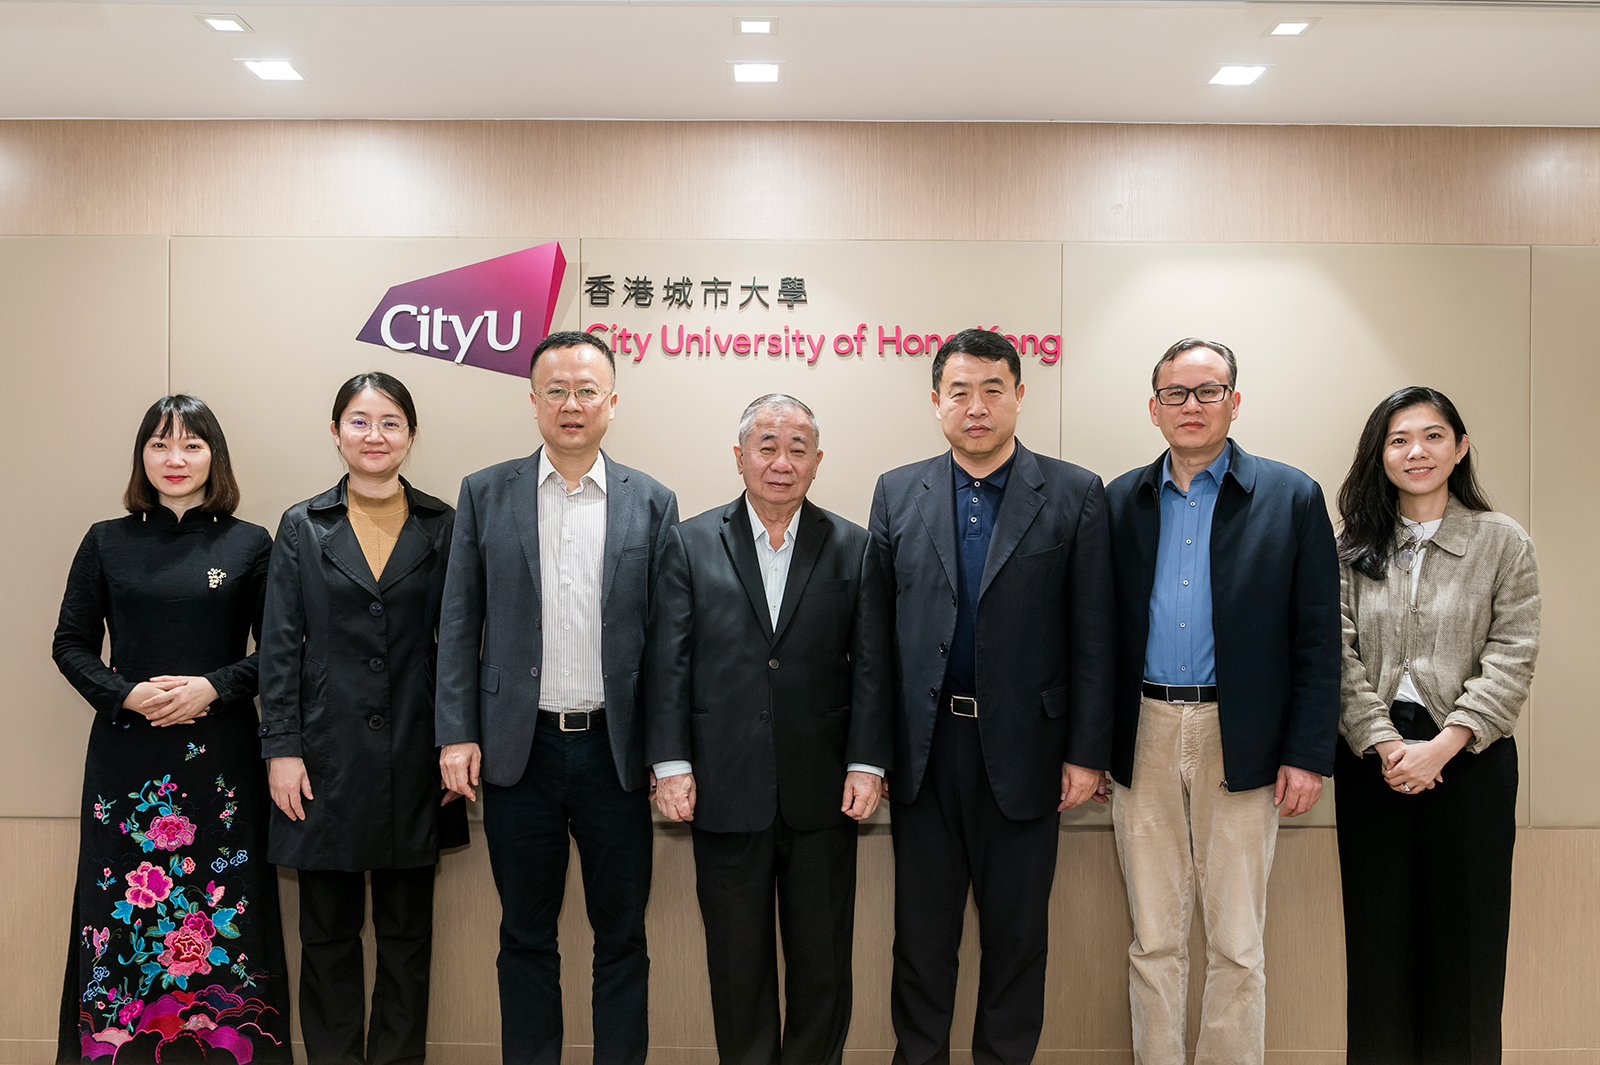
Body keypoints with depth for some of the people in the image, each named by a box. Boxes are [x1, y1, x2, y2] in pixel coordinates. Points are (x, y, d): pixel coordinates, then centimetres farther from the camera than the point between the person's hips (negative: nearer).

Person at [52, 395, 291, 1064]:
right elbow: (71, 644, 8)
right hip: (126, 753, 1)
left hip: (220, 752, -1)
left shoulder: (250, 545, 3)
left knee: (221, 910, 1)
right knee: (125, 911, 3)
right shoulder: (107, 543, 7)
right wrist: (127, 694, -9)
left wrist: (212, 687, -13)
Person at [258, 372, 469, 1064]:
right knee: (328, 935, 10)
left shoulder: (443, 528, 3)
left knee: (407, 935, 10)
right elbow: (279, 648, 2)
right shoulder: (302, 528, 4)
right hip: (327, 760, 0)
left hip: (413, 762, 0)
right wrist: (281, 749, -5)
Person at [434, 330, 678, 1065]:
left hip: (615, 750, 0)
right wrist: (457, 734, -4)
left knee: (622, 935, 10)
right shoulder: (485, 495, 4)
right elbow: (459, 624, 3)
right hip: (519, 750, 0)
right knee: (526, 936, 13)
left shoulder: (653, 503, 3)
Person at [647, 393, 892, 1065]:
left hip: (823, 796, 0)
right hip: (727, 794, 0)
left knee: (823, 965, 11)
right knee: (737, 964, 13)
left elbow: (872, 666, 2)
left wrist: (867, 764, -5)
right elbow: (668, 663, 0)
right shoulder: (691, 544, 3)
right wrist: (671, 764, -5)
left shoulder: (853, 548, 4)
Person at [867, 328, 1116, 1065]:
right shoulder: (897, 493, 5)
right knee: (921, 934, 14)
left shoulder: (1075, 495, -1)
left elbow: (1093, 636, -3)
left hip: (1022, 749, -1)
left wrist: (1087, 752, -6)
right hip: (923, 748, 2)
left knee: (1016, 935, 12)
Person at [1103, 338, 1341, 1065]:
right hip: (1142, 739, 2)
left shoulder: (1291, 498, 1)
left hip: (1239, 741, -2)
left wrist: (1308, 753, -6)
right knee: (1152, 942, 11)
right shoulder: (1120, 501, 7)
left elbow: (1317, 639, -1)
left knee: (1236, 945, 7)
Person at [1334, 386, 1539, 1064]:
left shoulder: (1502, 543, 2)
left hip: (1470, 757, -1)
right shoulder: (1351, 548, 6)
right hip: (1372, 756, 1)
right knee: (1378, 930, 8)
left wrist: (1443, 745, -14)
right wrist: (1383, 742, -12)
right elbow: (1340, 655, 0)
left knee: (1465, 931, 5)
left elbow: (1511, 659, -5)